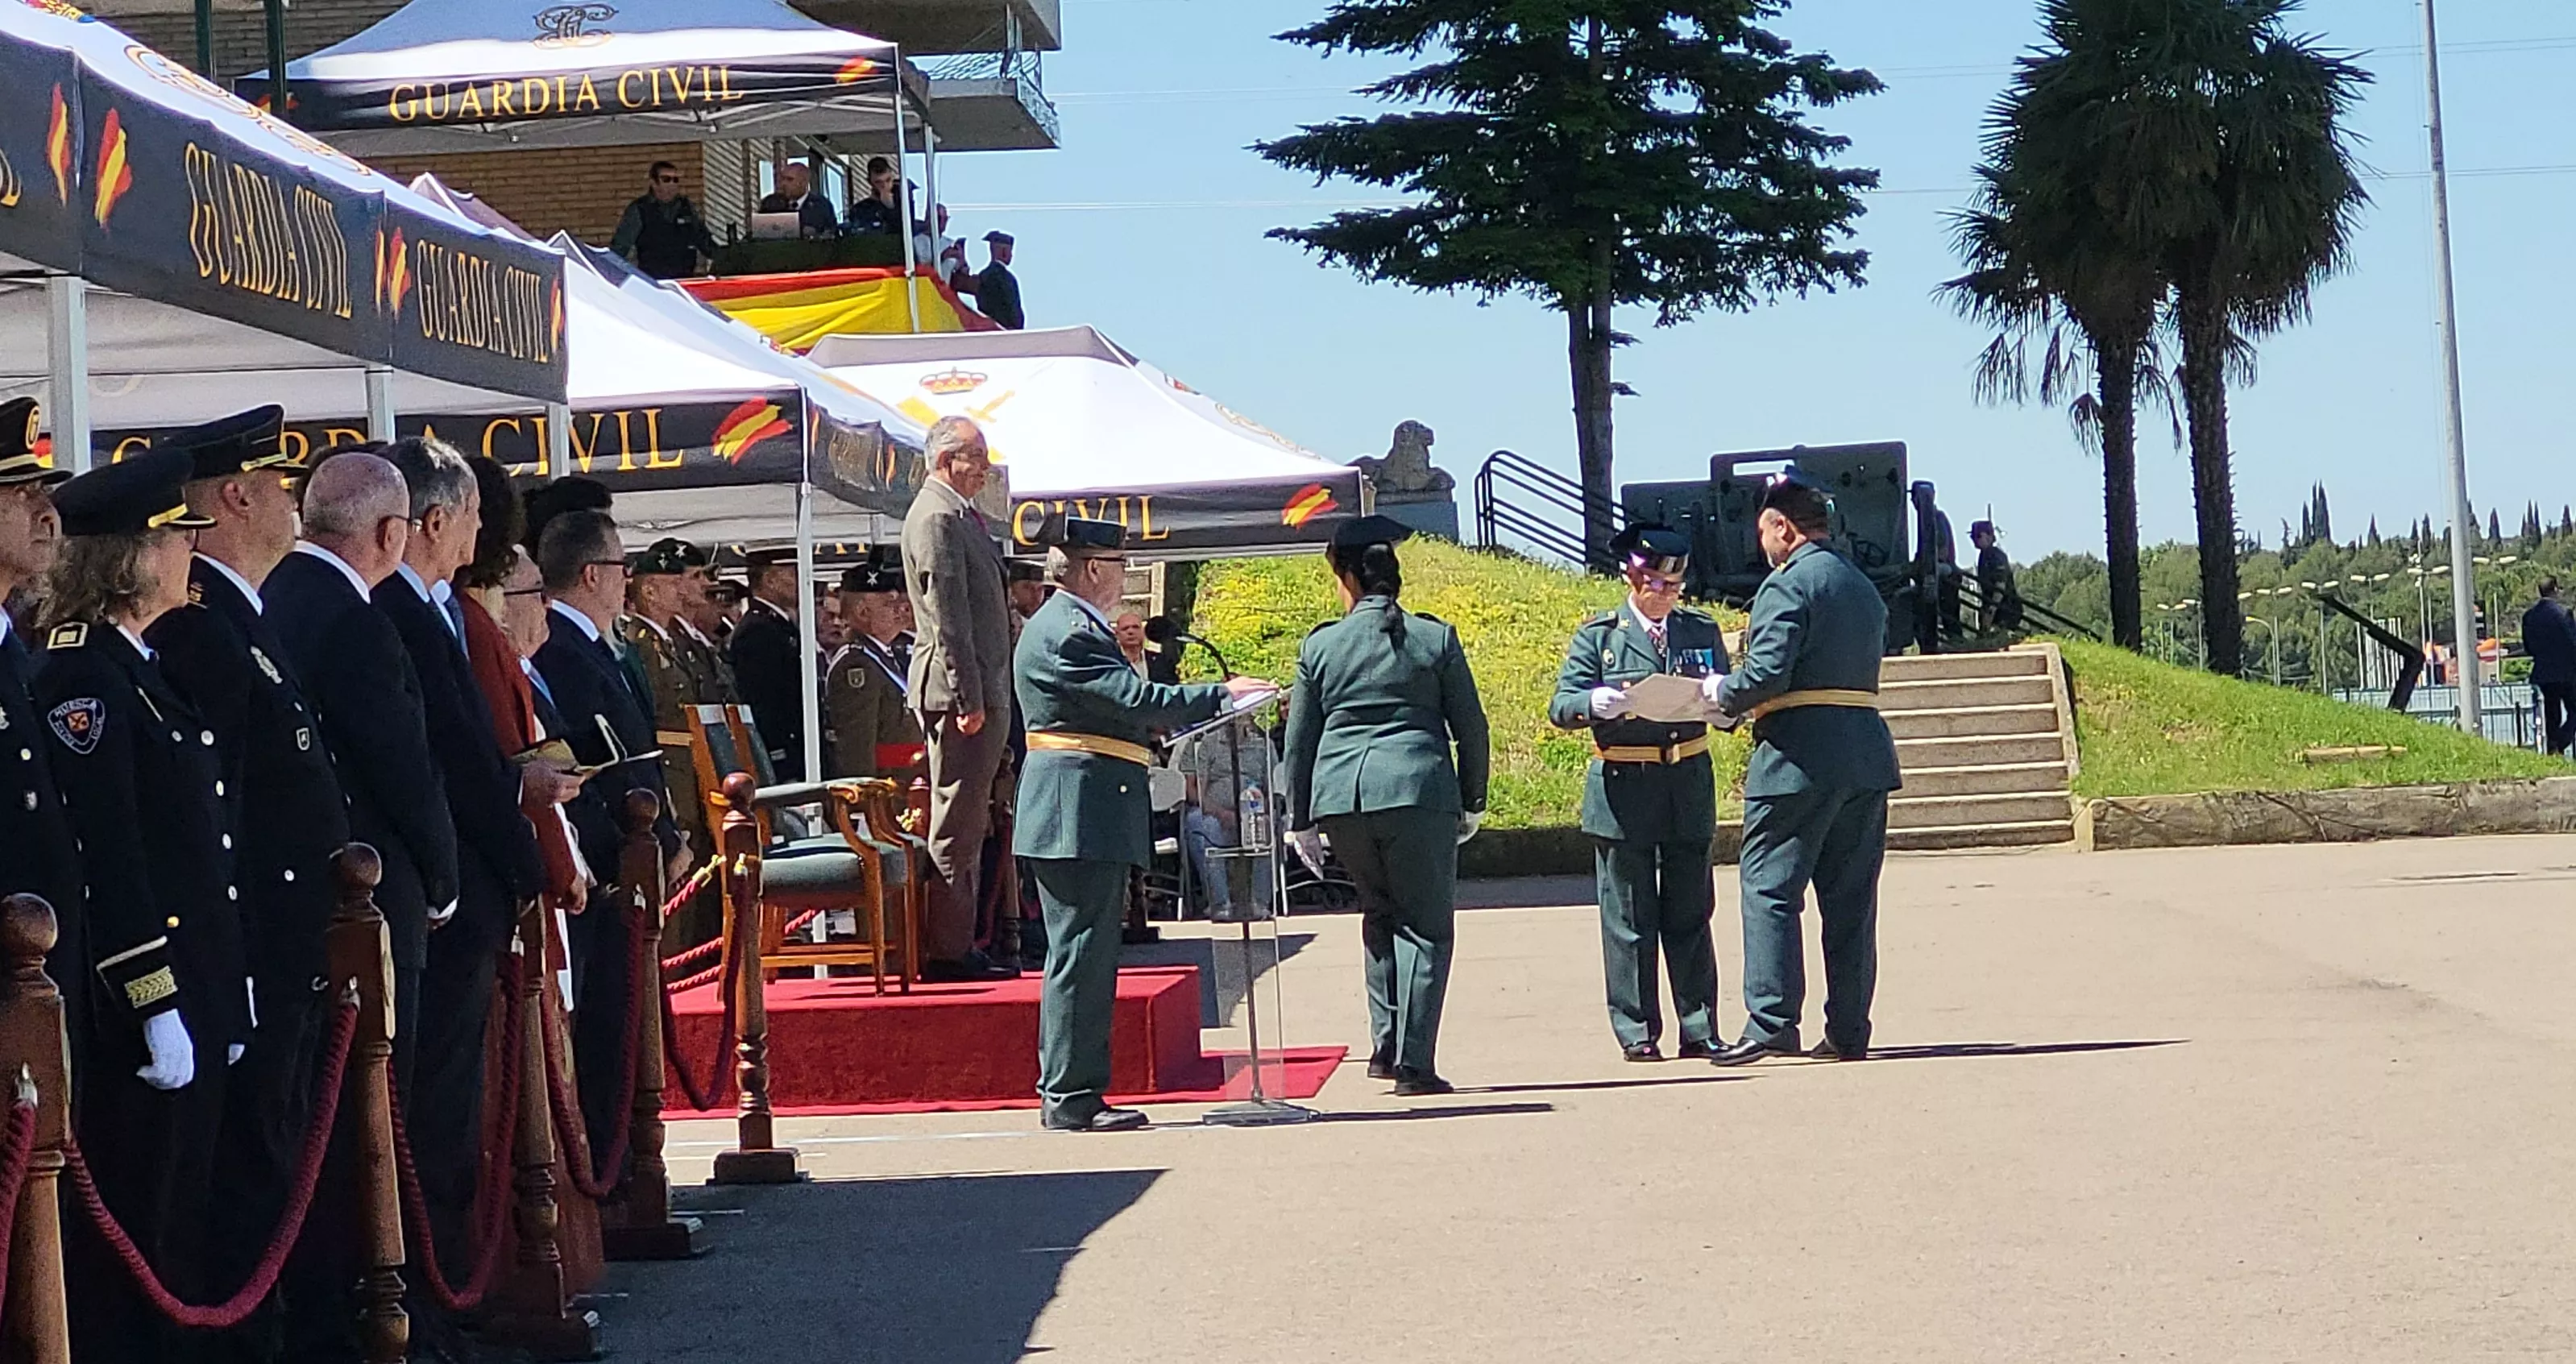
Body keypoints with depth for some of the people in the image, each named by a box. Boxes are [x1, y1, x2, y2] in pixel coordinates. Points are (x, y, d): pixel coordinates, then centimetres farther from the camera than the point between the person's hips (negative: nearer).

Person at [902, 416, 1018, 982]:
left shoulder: (959, 515, 19)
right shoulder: (937, 517, -13)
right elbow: (946, 614, -19)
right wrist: (968, 697, -21)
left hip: (982, 690, 11)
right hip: (958, 688, -11)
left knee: (968, 823, 13)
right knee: (956, 822, -7)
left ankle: (955, 945, 19)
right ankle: (946, 952, -4)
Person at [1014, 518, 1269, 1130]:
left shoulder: (1073, 626, 20)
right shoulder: (1068, 634, -15)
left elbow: (1125, 709, 23)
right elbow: (1140, 702, -21)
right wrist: (1224, 693, -13)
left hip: (1086, 817, 11)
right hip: (1080, 813, -11)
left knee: (1085, 954, 13)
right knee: (1081, 954, -9)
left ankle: (1069, 1092, 17)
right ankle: (1070, 1098, -7)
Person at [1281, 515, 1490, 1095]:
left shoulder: (1319, 645, 7)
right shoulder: (1436, 639, 4)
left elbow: (1299, 741, 10)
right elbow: (1471, 728, 6)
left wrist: (1300, 821, 18)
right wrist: (1472, 802, 16)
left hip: (1338, 793, 2)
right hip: (1417, 788, -2)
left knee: (1380, 914, 21)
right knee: (1426, 926, 3)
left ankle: (1386, 1046, 17)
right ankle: (1412, 1062, -4)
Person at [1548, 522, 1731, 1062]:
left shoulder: (1702, 631, 11)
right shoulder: (1597, 636, 2)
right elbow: (1561, 708, -5)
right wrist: (1593, 704, -27)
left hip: (1689, 787, 3)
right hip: (1621, 789, -2)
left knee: (1691, 913, 6)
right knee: (1629, 919, 1)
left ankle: (1700, 1031, 11)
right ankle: (1637, 1034, 7)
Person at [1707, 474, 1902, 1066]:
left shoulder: (1788, 584, -9)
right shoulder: (1863, 587, 18)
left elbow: (1766, 673, -19)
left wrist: (1722, 693, 0)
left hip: (1801, 756, -8)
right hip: (1867, 755, 8)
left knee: (1769, 887, -3)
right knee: (1851, 896, 8)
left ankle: (1771, 1022, -8)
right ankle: (1848, 1031, 9)